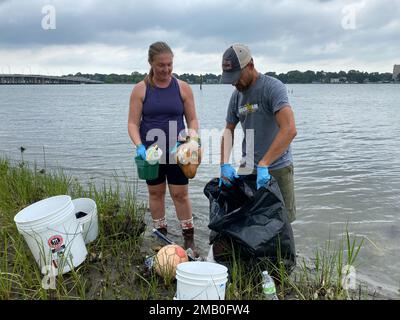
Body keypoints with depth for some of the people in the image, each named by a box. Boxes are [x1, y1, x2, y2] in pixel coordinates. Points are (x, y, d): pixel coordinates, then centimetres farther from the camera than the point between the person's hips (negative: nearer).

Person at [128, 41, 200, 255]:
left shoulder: (182, 88, 0)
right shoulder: (140, 89, -3)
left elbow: (192, 120, 3)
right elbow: (133, 123, -4)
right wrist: (139, 146, -21)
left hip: (176, 151, 0)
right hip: (151, 151, 1)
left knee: (180, 194, 3)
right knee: (155, 192, 11)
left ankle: (189, 239, 16)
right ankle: (161, 236, 27)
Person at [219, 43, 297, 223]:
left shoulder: (273, 87, -15)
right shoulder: (236, 95, 4)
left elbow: (289, 129, -27)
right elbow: (229, 130, 11)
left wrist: (263, 165, -28)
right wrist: (225, 164, -4)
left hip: (277, 168, -5)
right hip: (248, 168, 5)